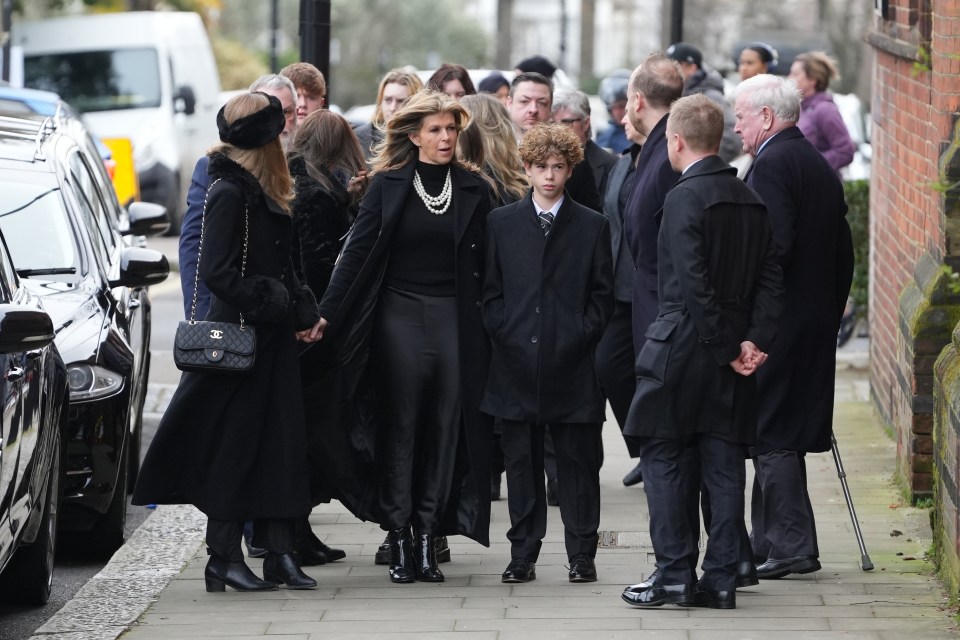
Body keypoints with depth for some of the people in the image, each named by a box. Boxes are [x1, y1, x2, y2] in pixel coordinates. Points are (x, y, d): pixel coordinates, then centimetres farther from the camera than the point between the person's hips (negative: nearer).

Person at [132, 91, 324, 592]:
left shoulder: (263, 193, 14)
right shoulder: (229, 193, -14)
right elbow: (219, 274, -19)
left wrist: (304, 312, 1)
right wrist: (288, 307, -15)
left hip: (271, 340, 8)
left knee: (279, 442, 5)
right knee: (234, 446, -2)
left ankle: (279, 552, 7)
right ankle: (223, 558, 4)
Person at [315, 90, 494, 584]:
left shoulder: (475, 191, 7)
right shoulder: (387, 186, 2)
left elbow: (485, 268, 6)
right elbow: (358, 252, 0)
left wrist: (485, 330, -2)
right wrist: (326, 314, -8)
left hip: (455, 321, 2)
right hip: (400, 317, -1)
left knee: (446, 430, 1)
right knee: (400, 428, -1)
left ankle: (429, 536, 7)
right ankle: (398, 539, 3)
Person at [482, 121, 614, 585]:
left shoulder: (592, 226, 7)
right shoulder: (501, 223, 10)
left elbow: (602, 294, 6)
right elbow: (490, 291, 9)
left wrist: (581, 337, -5)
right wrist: (505, 334, -3)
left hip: (572, 360, -1)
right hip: (517, 360, 1)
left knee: (577, 460, 1)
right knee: (521, 461, 4)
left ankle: (581, 554, 7)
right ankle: (523, 555, 9)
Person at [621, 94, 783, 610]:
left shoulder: (684, 198, -13)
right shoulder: (750, 200, 9)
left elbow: (694, 284, -19)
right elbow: (770, 280, 5)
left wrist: (728, 349, -13)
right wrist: (753, 341, -3)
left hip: (682, 347, -7)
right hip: (734, 350, 7)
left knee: (663, 457, 2)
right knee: (724, 464, 7)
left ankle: (674, 575, -1)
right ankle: (720, 580, 7)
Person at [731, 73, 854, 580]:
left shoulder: (772, 164, -14)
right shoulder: (820, 166, 15)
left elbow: (774, 246, -23)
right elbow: (843, 251, 17)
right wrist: (832, 309, 20)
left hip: (776, 322, -9)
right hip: (817, 320, 9)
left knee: (771, 436, -5)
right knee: (784, 435, 14)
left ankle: (792, 546, -5)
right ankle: (771, 543, 18)